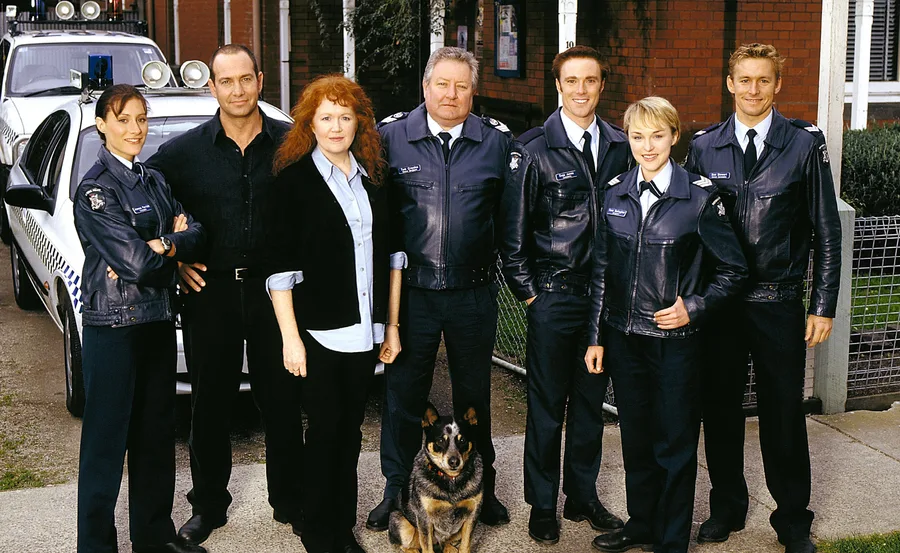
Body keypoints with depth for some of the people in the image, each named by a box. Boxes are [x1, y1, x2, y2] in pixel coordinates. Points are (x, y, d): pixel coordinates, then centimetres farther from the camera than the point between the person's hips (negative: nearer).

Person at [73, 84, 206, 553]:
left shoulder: (154, 181, 12)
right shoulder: (95, 188, -12)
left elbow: (194, 236, 1)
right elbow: (134, 261, -21)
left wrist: (157, 247, -16)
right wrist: (173, 242, -5)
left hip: (159, 320, 7)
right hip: (113, 326, -7)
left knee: (157, 433, 14)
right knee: (107, 439, 0)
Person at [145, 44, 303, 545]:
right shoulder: (184, 151, 1)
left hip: (273, 287, 0)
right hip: (210, 291, 1)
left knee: (283, 403, 8)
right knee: (211, 406, 9)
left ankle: (291, 502, 23)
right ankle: (208, 506, 23)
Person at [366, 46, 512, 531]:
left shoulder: (496, 142, 0)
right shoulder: (390, 137, -3)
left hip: (474, 293, 1)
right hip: (410, 291, -1)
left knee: (474, 395, 14)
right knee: (403, 394, 9)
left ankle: (482, 487, 29)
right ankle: (397, 490, 24)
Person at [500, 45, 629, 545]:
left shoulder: (619, 146, 6)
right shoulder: (534, 149, -6)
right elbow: (514, 228, -3)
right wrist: (528, 291, -4)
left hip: (604, 293, 4)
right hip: (553, 296, -4)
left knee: (591, 401, 13)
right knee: (547, 405, 5)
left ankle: (584, 496, 27)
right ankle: (543, 505, 18)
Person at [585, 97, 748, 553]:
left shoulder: (699, 196, -9)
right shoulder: (616, 194, 4)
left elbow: (733, 269, -3)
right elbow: (601, 271, 9)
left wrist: (694, 308, -14)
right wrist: (597, 336, 8)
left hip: (677, 340, -4)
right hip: (625, 339, 4)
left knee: (675, 446, 6)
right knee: (635, 439, 16)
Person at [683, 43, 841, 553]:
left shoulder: (805, 143, -2)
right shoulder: (704, 147, 4)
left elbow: (826, 231, 0)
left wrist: (823, 306, -4)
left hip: (779, 304, -2)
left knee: (784, 414, 7)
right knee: (720, 410, 11)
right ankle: (727, 507, 30)